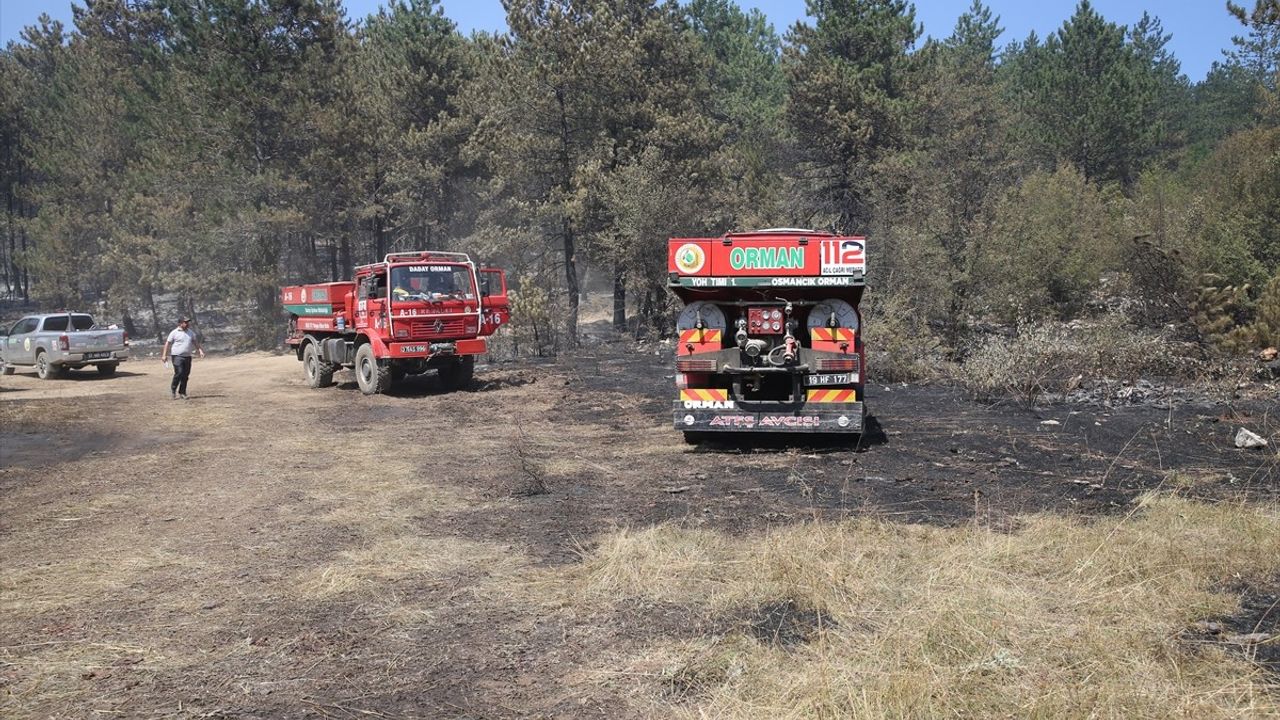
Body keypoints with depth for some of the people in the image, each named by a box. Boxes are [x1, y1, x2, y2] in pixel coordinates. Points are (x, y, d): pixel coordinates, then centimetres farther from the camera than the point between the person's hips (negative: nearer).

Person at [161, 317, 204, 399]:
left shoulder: (190, 332, 13)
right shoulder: (174, 332, -4)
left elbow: (195, 342, 19)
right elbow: (168, 343, -3)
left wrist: (200, 350, 6)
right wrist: (164, 355, -9)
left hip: (187, 356, 6)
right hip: (177, 356, -6)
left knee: (186, 375, 5)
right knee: (179, 373, -15)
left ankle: (182, 392, 15)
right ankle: (173, 389, 4)